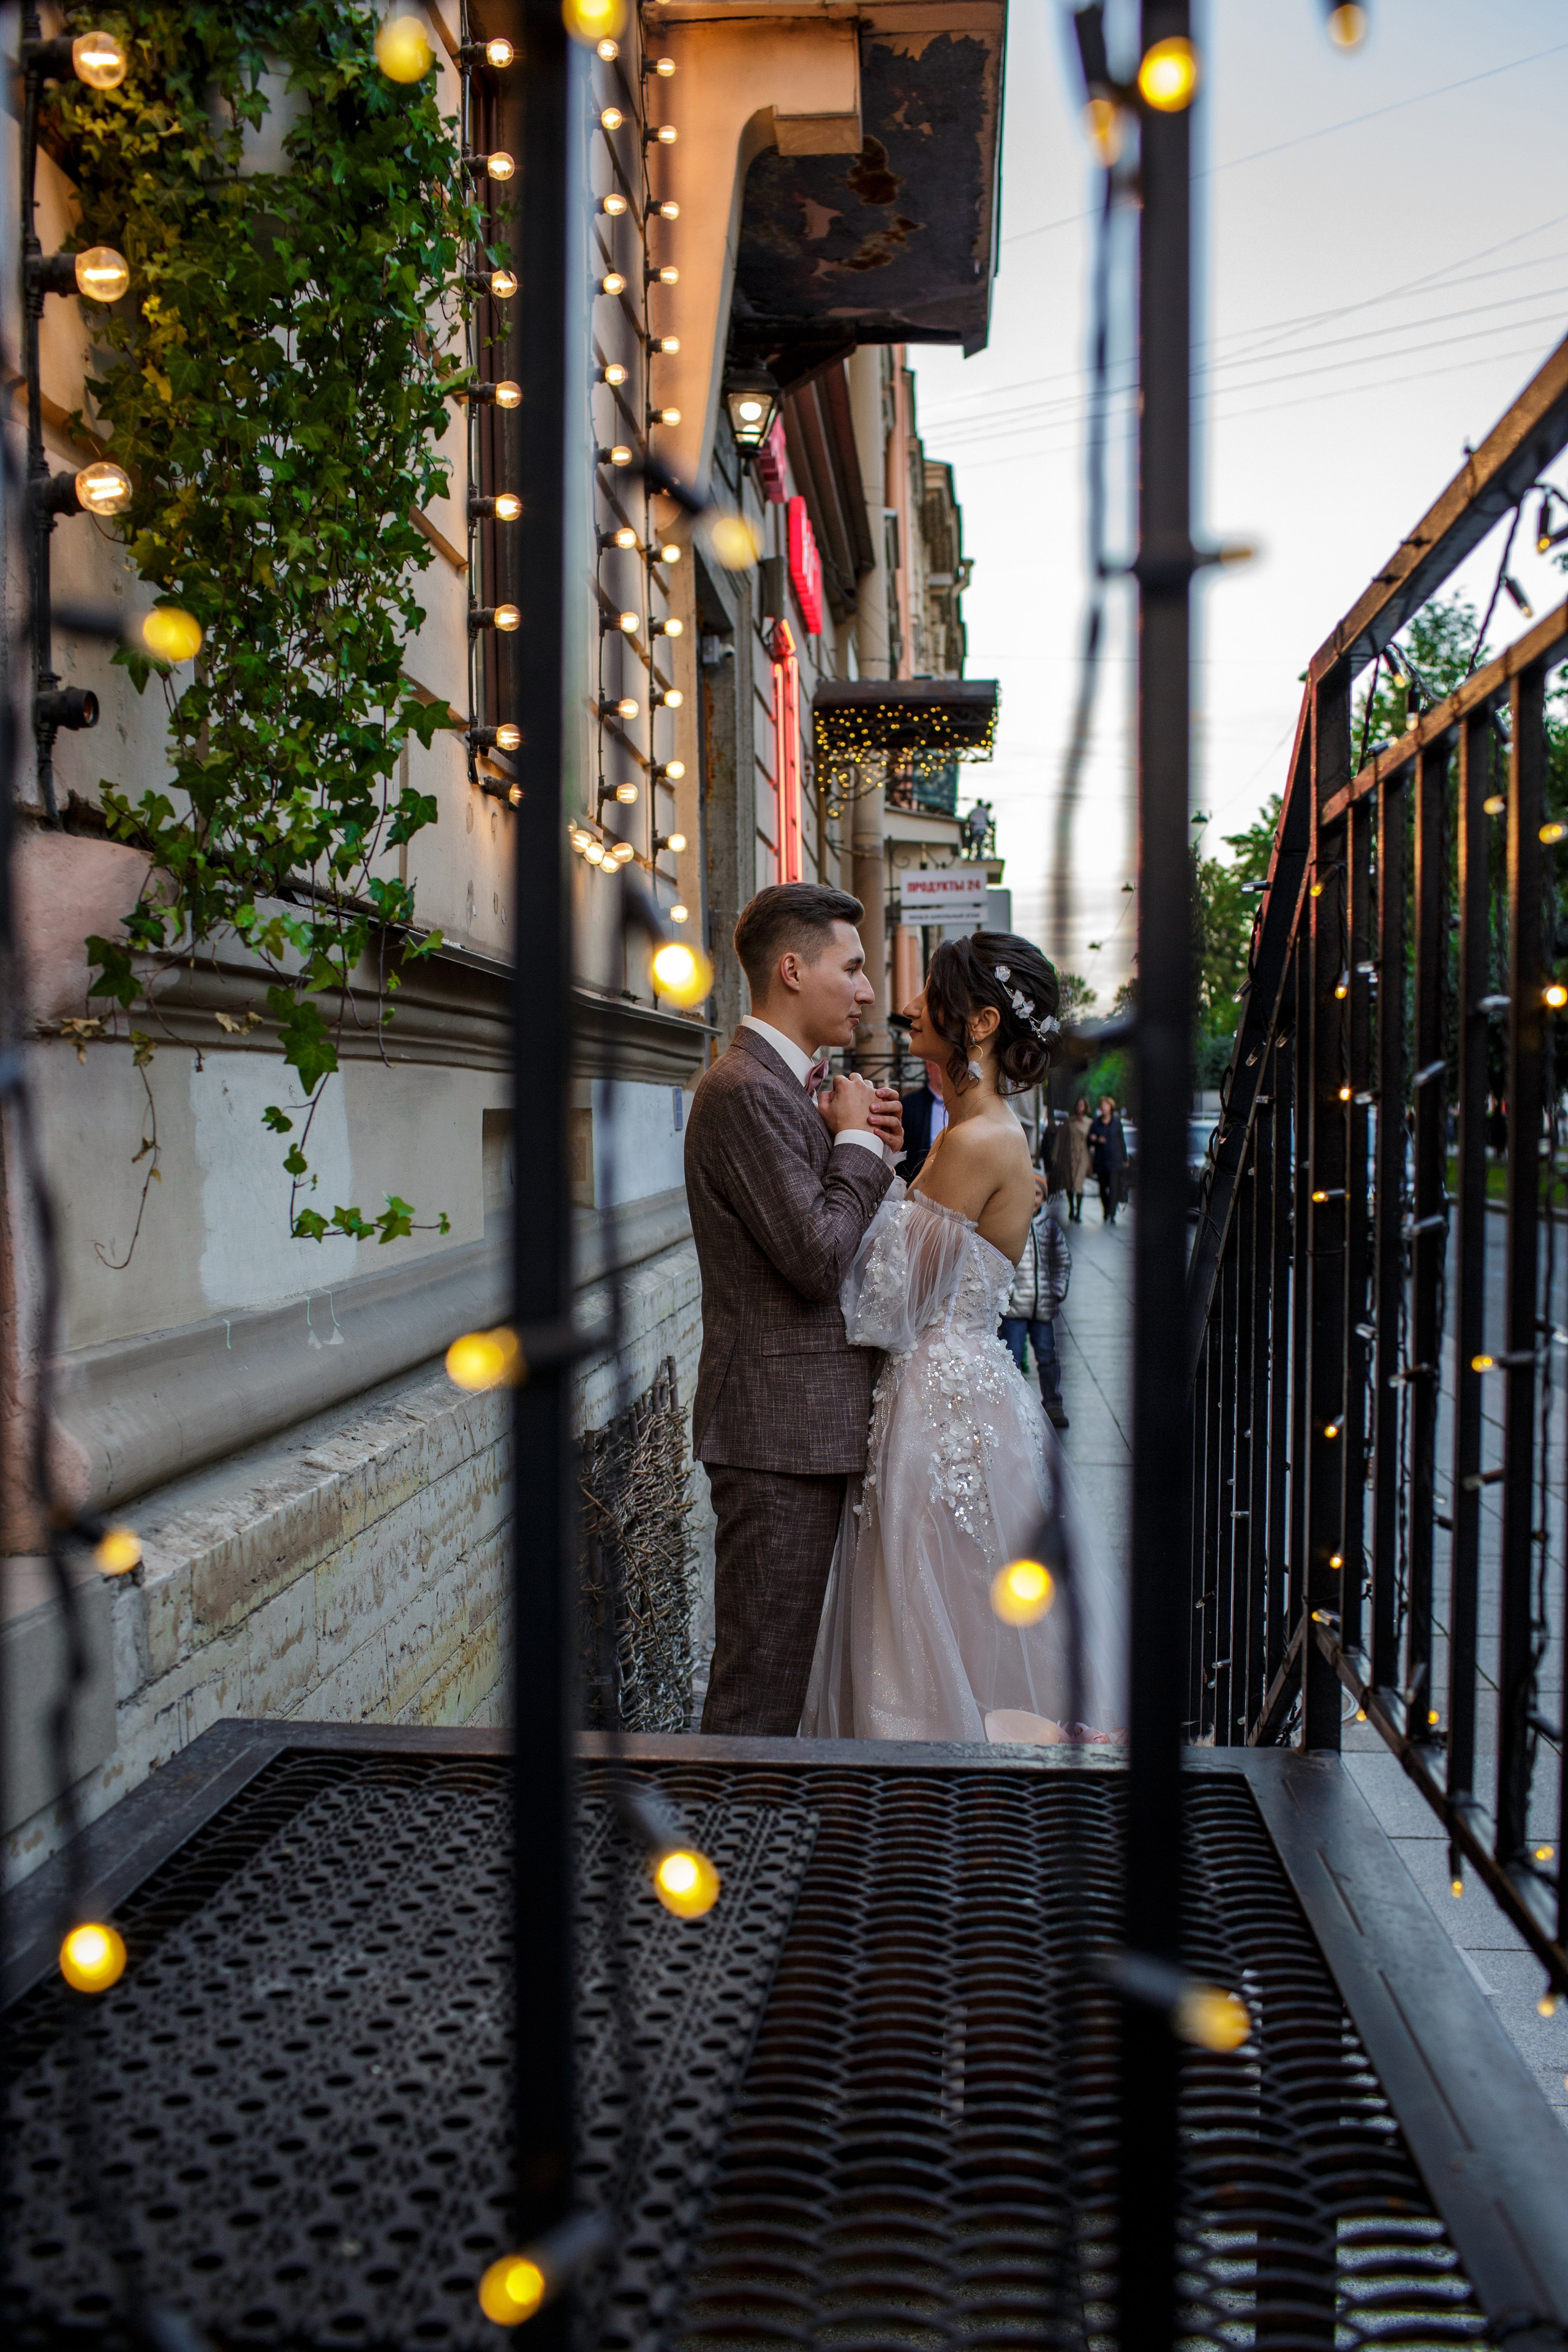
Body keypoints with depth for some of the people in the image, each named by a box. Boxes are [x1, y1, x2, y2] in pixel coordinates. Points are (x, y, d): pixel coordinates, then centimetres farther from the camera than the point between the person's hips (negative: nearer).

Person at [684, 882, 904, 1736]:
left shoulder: (785, 1083, 15)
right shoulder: (746, 1089, -18)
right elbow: (818, 1258, -23)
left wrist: (867, 1145, 3)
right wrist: (857, 1141, -10)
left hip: (807, 1420, 10)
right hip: (780, 1424, -10)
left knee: (782, 1659, 19)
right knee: (760, 1682, -1)